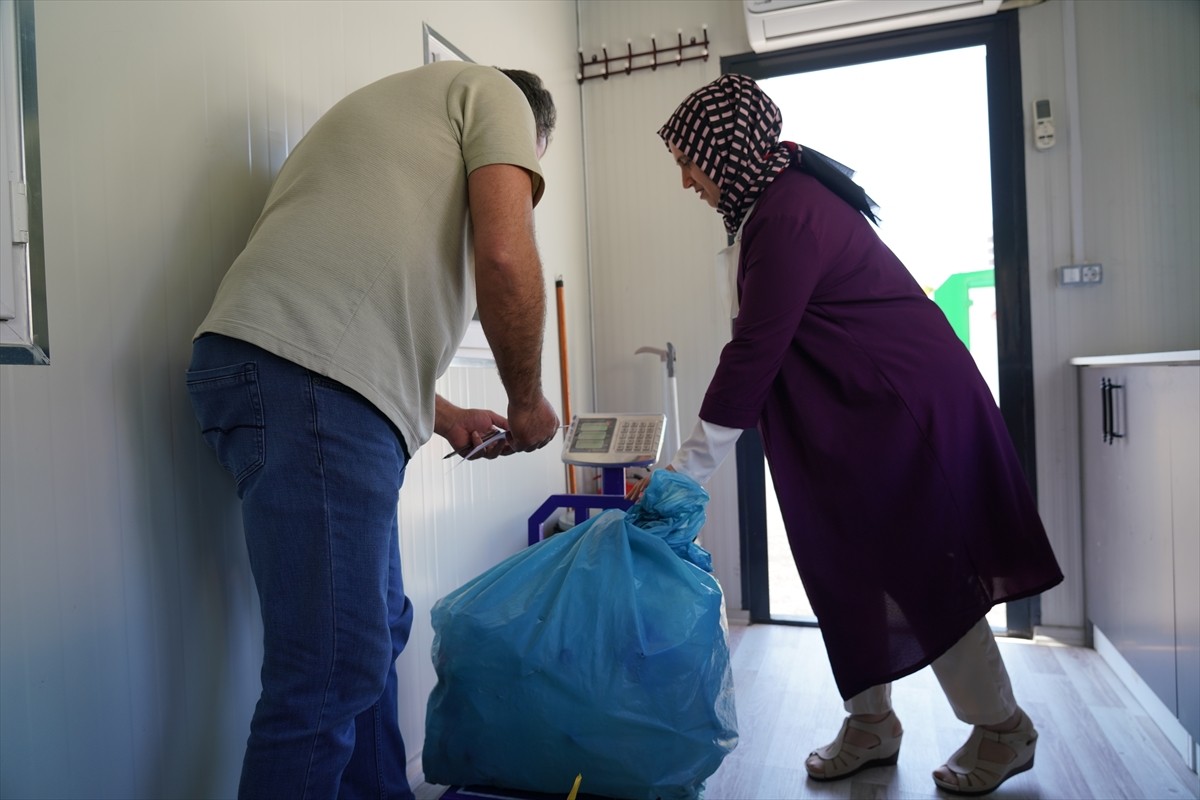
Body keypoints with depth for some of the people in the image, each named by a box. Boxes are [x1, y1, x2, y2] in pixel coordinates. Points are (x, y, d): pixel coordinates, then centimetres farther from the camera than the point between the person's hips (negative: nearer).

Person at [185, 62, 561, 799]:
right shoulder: (497, 93, 11)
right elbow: (505, 258, -9)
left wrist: (442, 417, 36)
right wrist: (527, 400, 5)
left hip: (266, 368, 10)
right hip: (308, 377, -10)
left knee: (377, 632, 17)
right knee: (333, 670, -7)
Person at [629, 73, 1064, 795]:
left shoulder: (788, 215, -23)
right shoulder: (779, 198, 9)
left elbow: (754, 350, -26)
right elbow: (762, 340, 11)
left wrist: (687, 470, -20)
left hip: (908, 404, -9)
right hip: (858, 411, 9)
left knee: (917, 566, 0)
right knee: (847, 564, 11)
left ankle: (1002, 732, 22)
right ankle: (871, 726, 25)